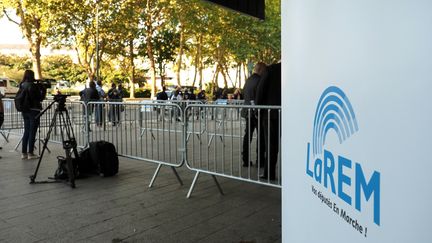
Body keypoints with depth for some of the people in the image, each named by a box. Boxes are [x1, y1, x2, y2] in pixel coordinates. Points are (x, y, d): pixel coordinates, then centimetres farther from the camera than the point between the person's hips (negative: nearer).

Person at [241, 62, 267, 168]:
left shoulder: (248, 80, 11)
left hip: (248, 111, 8)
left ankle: (246, 160, 12)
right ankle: (260, 160, 4)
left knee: (248, 135, 9)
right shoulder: (259, 80, -13)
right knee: (261, 135, 1)